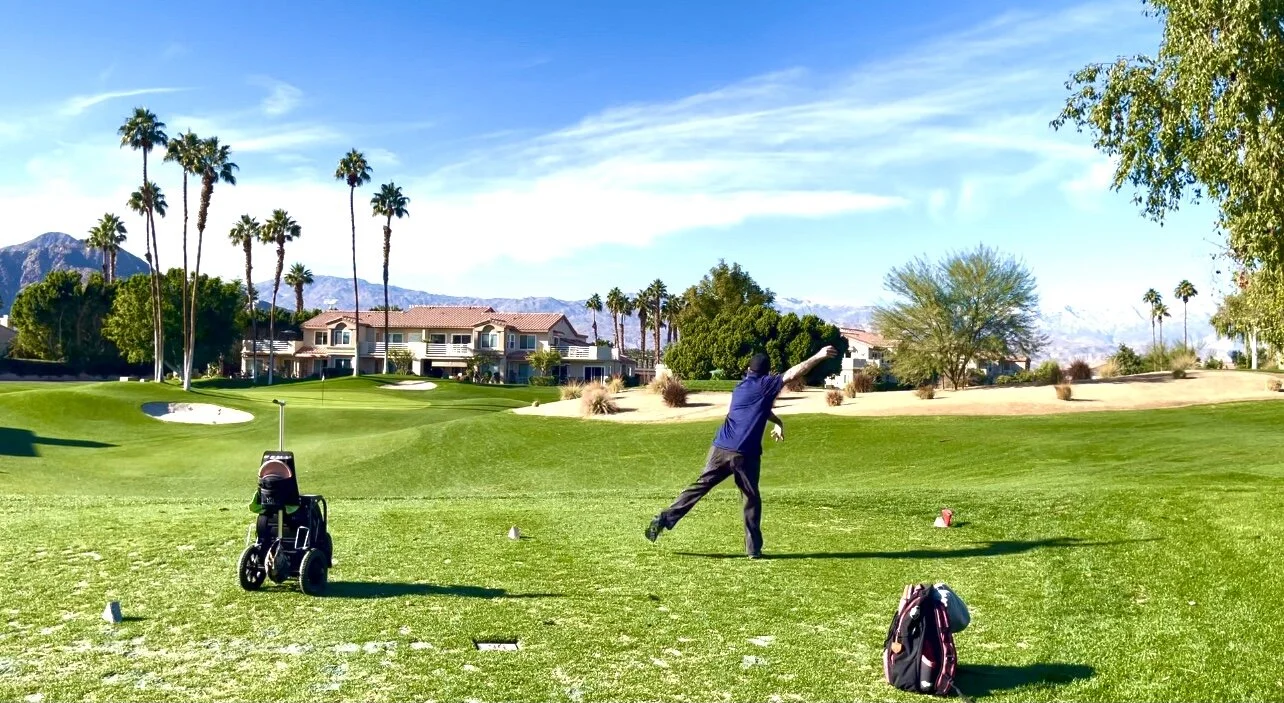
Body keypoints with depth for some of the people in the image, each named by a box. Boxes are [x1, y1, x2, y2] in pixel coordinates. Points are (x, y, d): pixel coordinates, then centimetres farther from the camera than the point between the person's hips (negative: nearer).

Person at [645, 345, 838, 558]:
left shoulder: (740, 387, 20)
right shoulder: (765, 385, 1)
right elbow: (793, 373, -6)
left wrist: (777, 421, 28)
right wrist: (818, 357, -3)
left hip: (720, 449, 5)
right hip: (746, 455, -5)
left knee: (699, 486, 8)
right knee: (751, 499, 9)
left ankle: (663, 519, 0)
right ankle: (753, 548, 8)